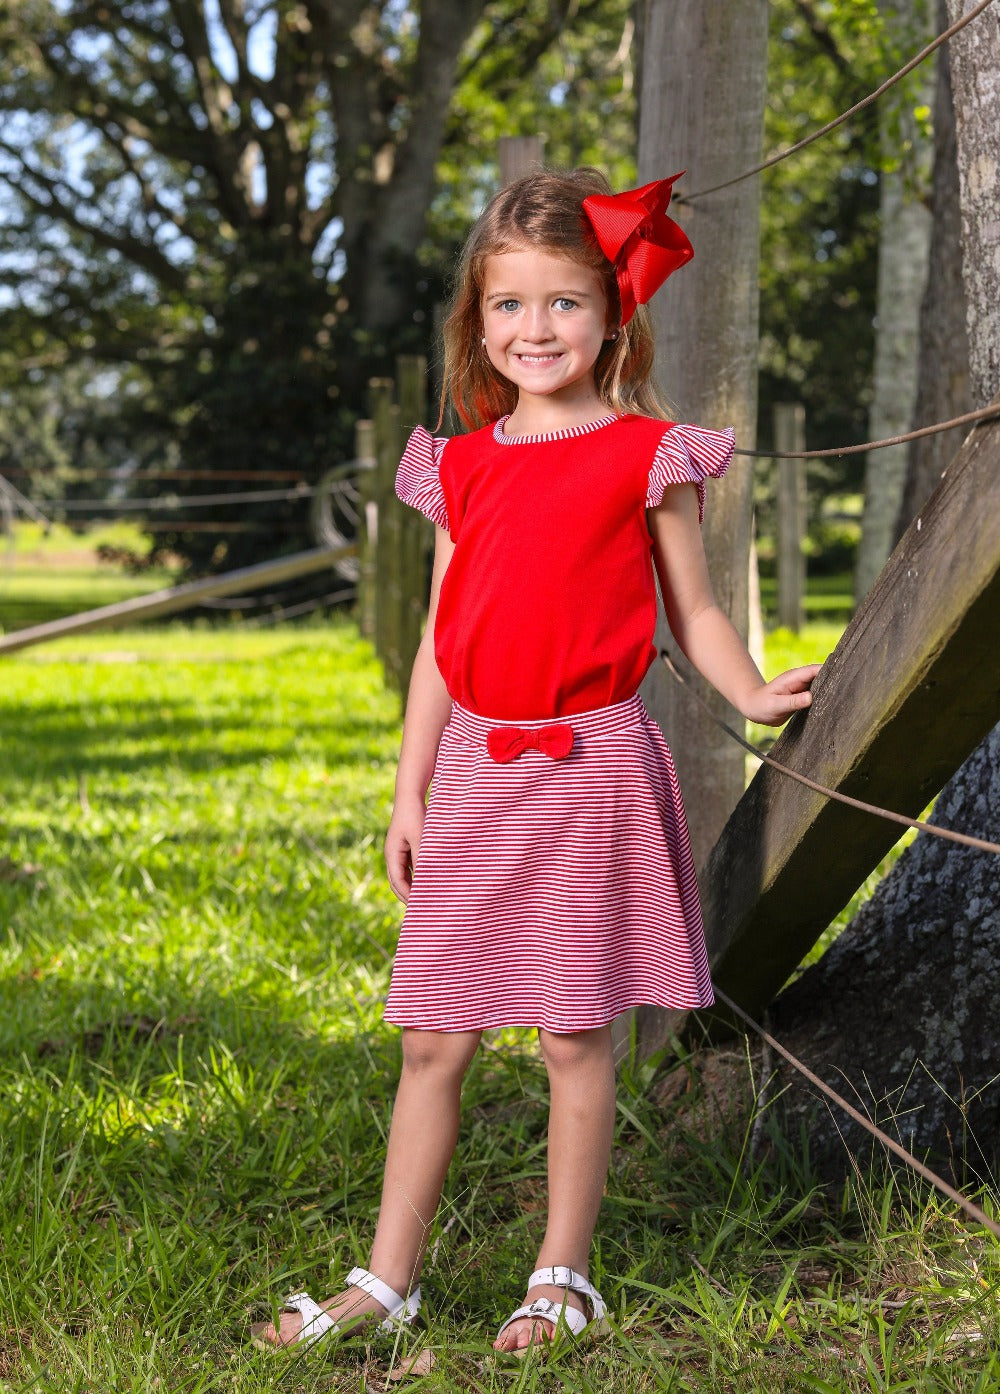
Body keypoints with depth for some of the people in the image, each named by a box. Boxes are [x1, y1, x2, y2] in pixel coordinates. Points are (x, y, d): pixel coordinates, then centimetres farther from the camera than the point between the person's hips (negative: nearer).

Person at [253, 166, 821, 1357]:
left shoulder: (644, 455, -1)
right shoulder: (463, 467, 10)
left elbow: (692, 612, 4)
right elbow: (440, 641, 13)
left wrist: (753, 694, -15)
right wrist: (409, 792, 11)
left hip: (590, 767, -3)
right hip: (477, 771, 4)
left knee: (575, 1034, 3)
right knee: (434, 1036, 6)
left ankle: (563, 1279, 17)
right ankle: (385, 1280, 15)